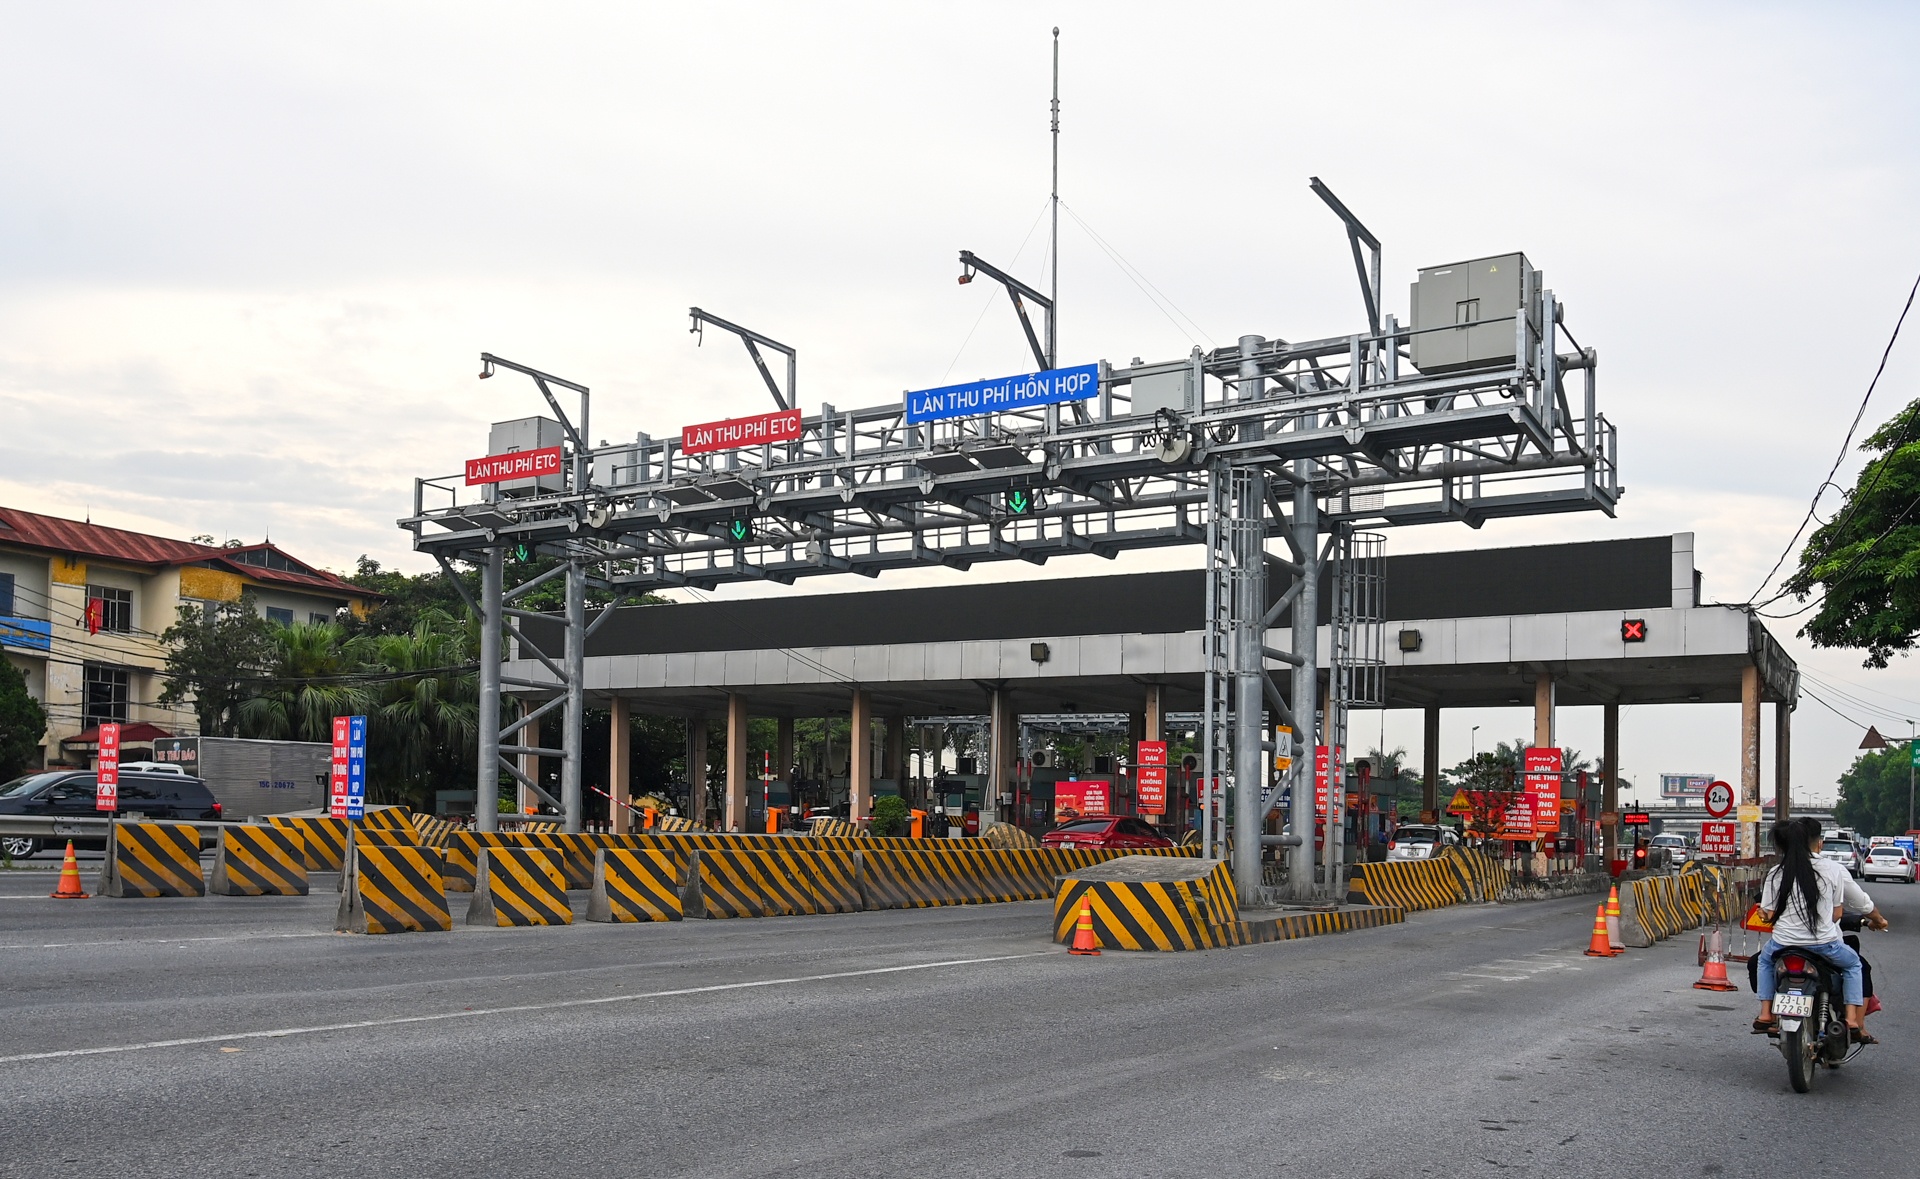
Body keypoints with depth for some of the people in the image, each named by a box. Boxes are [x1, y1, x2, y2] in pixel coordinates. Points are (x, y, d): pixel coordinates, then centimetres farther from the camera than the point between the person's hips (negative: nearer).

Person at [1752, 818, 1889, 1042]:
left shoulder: (1775, 874, -1)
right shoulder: (1833, 870, -3)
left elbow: (1767, 915, -2)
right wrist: (1878, 920, 28)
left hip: (1784, 944, 1)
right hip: (1824, 944, -1)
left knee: (1764, 959, 34)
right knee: (1853, 963, 30)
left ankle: (1765, 1014, 23)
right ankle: (1853, 1021, 16)